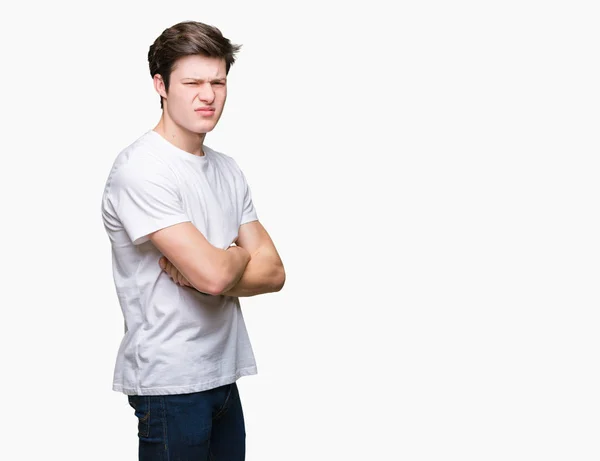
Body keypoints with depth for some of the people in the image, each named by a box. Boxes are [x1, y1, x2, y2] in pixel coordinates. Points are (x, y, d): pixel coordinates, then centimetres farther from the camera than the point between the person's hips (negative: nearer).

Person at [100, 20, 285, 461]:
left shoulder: (228, 170, 11)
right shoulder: (141, 169, -15)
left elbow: (273, 272, 5)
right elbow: (213, 274, -23)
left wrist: (203, 273, -12)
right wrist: (241, 255, 0)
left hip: (224, 375, 7)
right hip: (170, 383, -7)